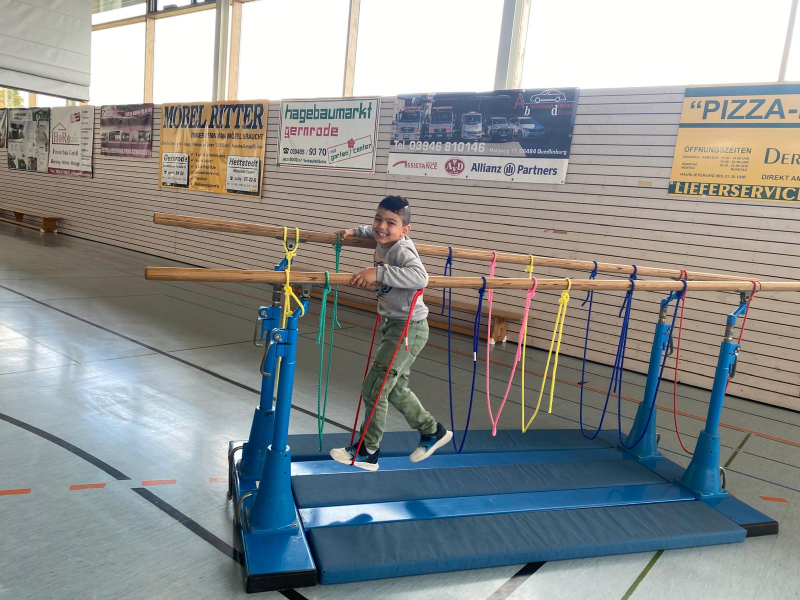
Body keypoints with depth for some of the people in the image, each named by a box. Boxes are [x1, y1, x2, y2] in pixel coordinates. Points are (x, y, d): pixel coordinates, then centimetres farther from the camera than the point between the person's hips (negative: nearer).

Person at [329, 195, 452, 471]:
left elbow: (419, 276, -45)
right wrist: (355, 231, 19)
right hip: (392, 324, 10)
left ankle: (367, 453, 14)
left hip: (409, 329, -10)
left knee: (374, 389, -4)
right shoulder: (384, 243, 3)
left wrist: (378, 272, -48)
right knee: (394, 388, 20)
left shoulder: (402, 250, -23)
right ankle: (432, 431, 39)